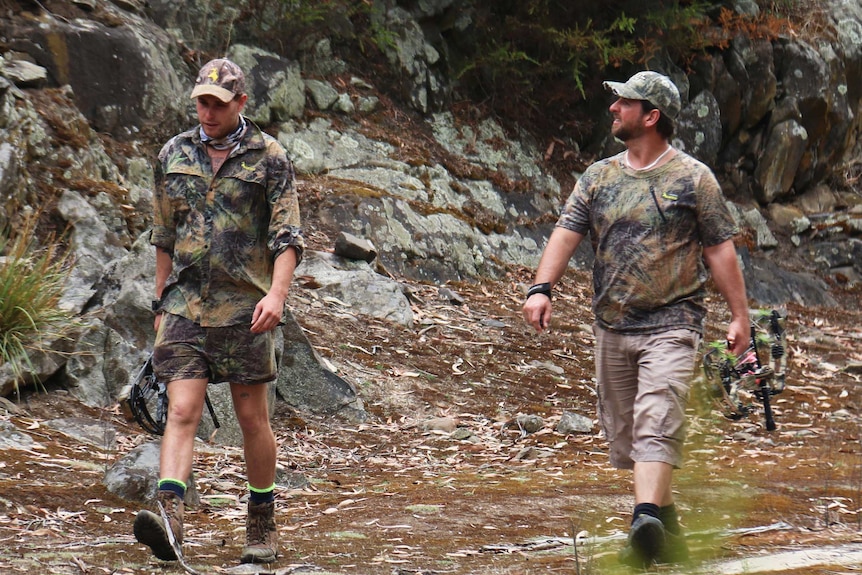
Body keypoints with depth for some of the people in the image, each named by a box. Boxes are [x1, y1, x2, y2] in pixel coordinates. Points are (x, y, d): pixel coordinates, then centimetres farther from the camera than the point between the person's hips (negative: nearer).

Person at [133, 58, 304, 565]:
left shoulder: (270, 158, -2)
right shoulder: (175, 155, 10)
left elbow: (287, 236, -6)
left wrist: (277, 294, -21)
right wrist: (161, 303, 19)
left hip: (245, 308, -2)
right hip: (185, 306, 2)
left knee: (253, 417, 5)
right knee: (182, 412, -10)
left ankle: (263, 525, 18)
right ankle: (169, 516, -24)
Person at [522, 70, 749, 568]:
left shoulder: (693, 178, 0)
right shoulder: (599, 177, 11)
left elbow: (720, 249, 0)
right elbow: (567, 233, 1)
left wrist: (740, 315, -4)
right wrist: (542, 288, -15)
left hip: (671, 323, -5)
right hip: (611, 325, 6)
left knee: (656, 422, -20)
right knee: (624, 430, 8)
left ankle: (647, 522, -32)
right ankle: (667, 523, 22)